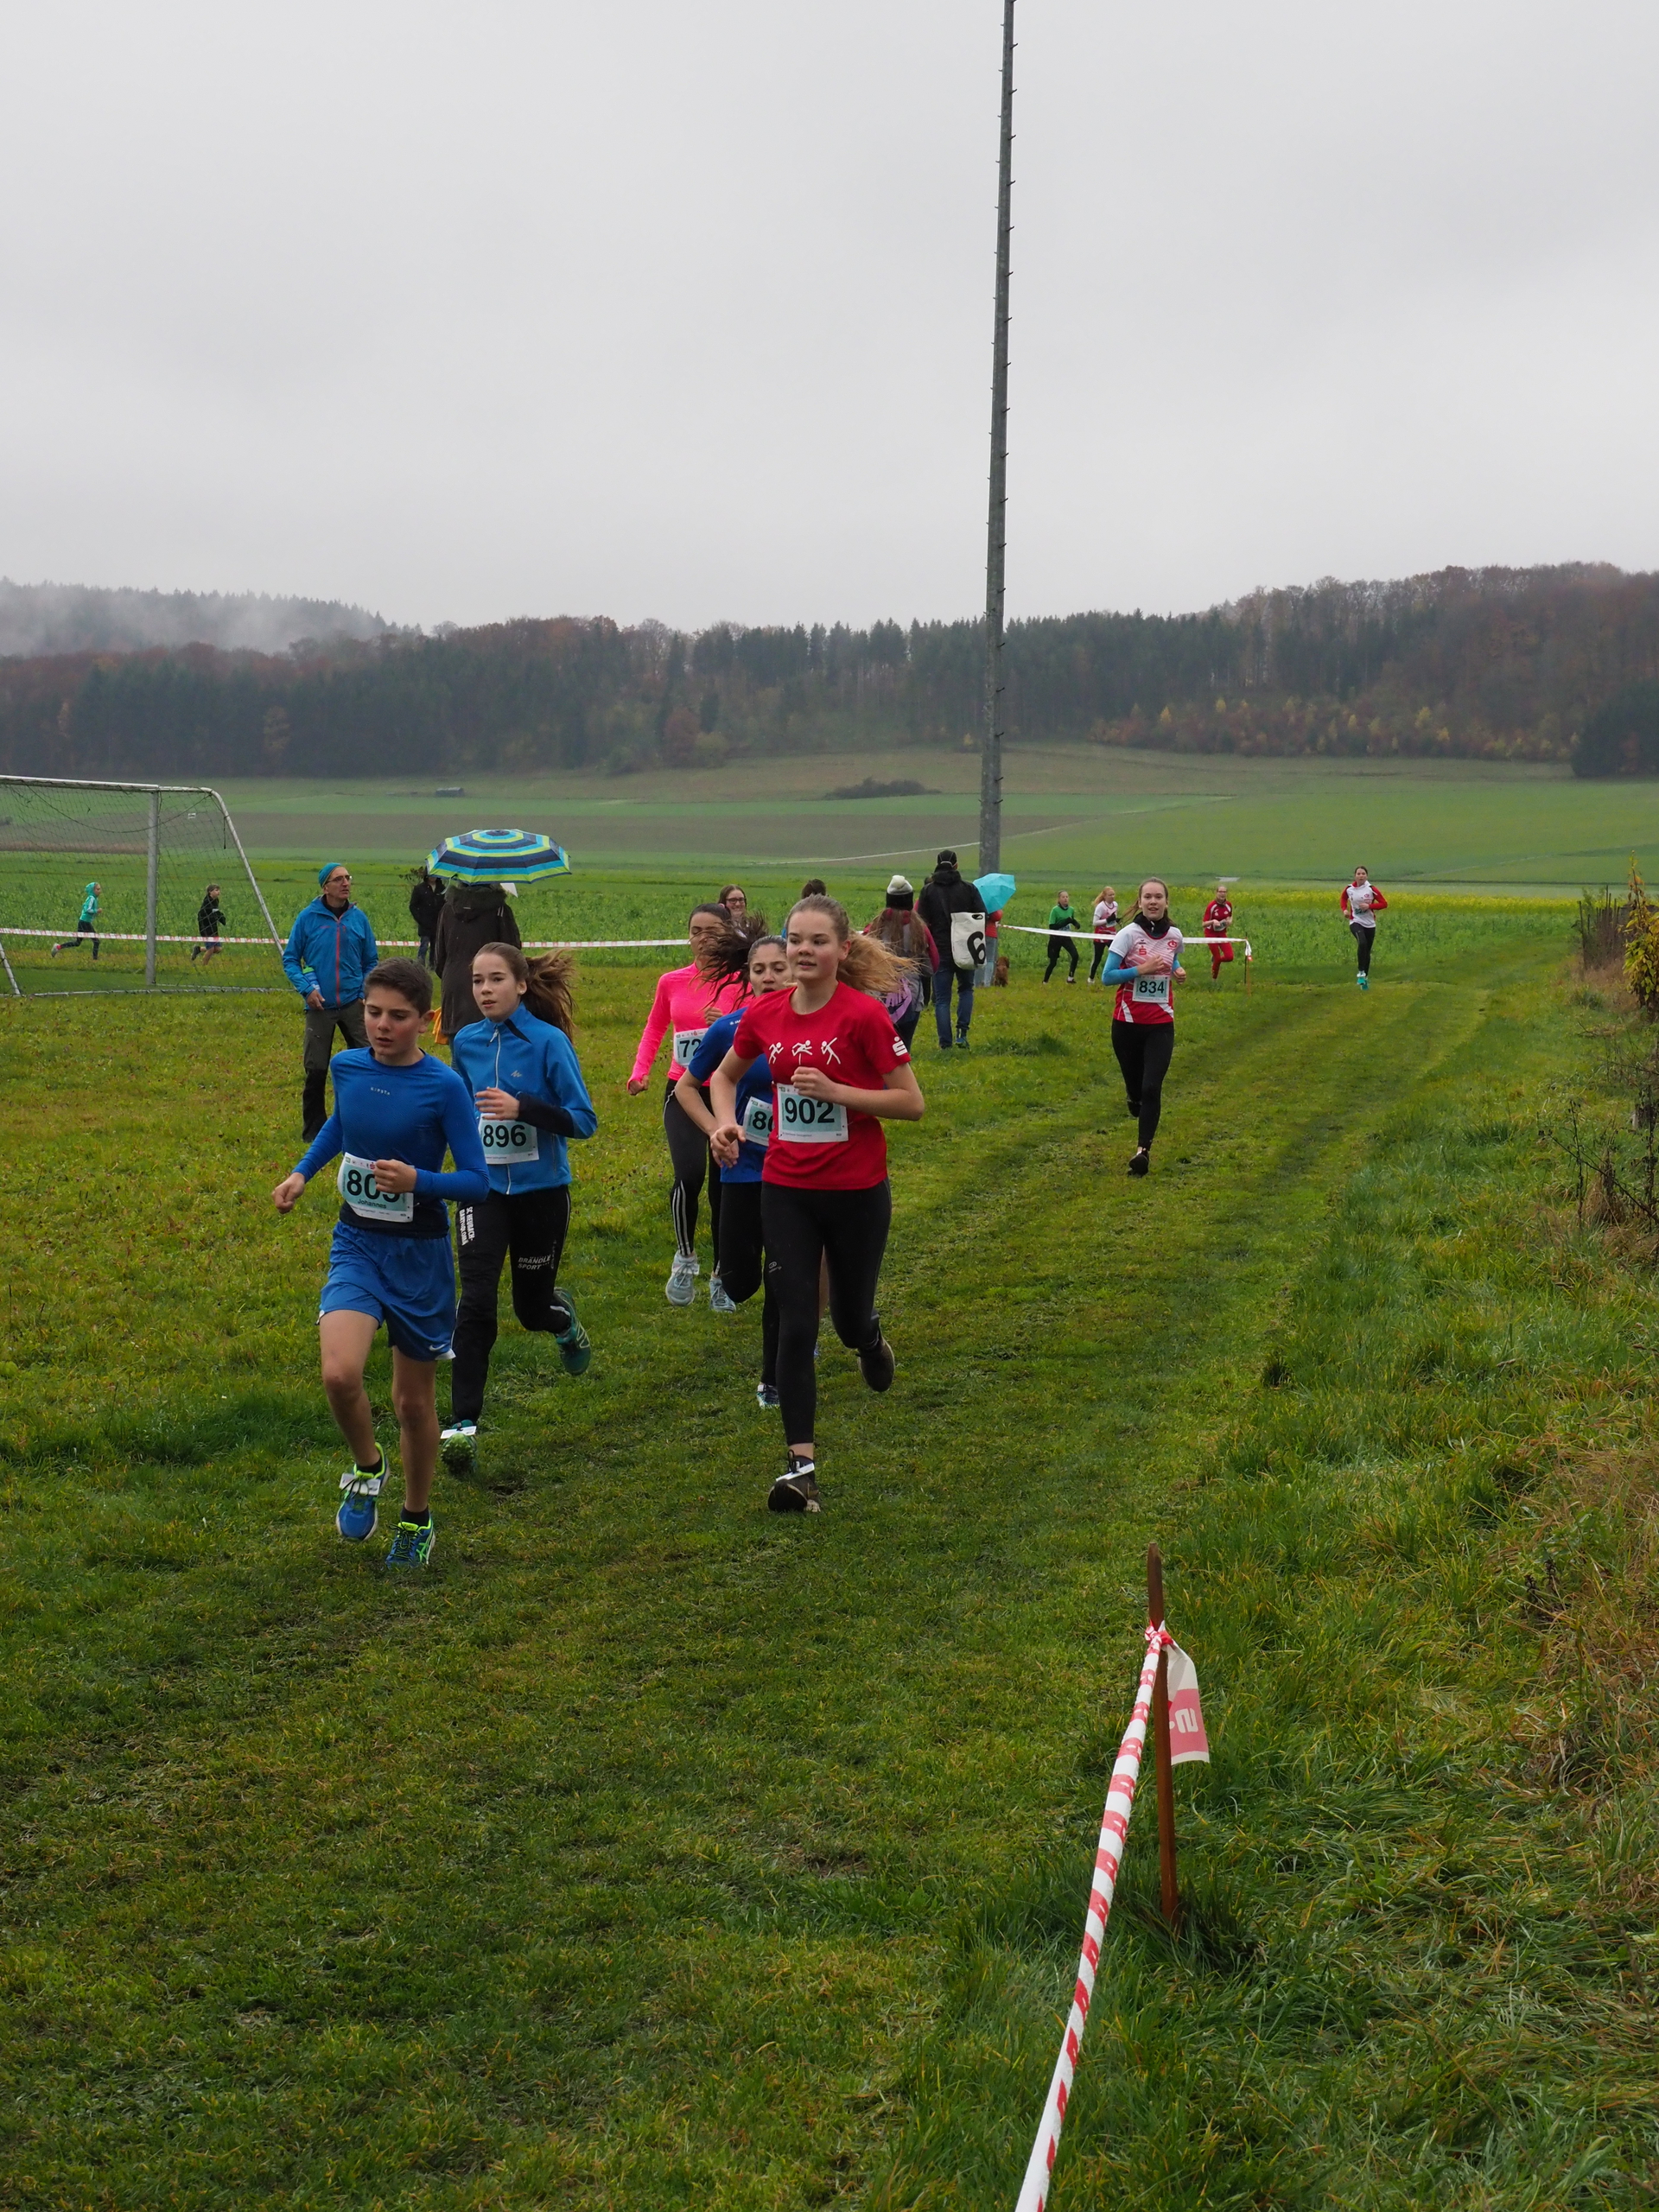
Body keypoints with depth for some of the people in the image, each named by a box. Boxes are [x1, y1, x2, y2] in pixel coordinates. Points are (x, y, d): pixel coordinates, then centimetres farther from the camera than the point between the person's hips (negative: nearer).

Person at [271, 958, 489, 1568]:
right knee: (339, 1374, -22)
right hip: (356, 1244, 2)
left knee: (413, 1401, 9)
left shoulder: (445, 1088, -15)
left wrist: (418, 1180, -29)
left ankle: (416, 1519, 33)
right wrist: (302, 1173, 14)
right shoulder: (347, 1067, -2)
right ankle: (366, 1468, 9)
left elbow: (477, 1183, -13)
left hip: (420, 1254, -2)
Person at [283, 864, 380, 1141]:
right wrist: (306, 989, -11)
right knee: (316, 1071, 2)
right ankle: (313, 1131, 16)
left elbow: (371, 961, 12)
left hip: (353, 1004, 1)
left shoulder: (358, 918, 3)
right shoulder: (307, 918, -4)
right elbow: (290, 959, 2)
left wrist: (367, 993, -1)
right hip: (320, 1006, -1)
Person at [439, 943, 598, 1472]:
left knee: (532, 1307, 12)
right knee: (476, 1301, -15)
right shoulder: (466, 1042, 3)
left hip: (541, 1190, -2)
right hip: (482, 1189, 2)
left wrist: (523, 1108, -25)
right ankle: (463, 1424, -13)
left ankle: (563, 1317, 51)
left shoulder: (550, 1042, -11)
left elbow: (583, 1120, -14)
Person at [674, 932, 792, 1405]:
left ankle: (773, 1380, 15)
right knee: (740, 1283, 2)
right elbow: (687, 1087, 7)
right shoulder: (730, 1030, -7)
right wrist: (716, 1131, -6)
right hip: (745, 1170, 1)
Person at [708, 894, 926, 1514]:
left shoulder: (863, 1015, -15)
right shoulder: (764, 1013, -2)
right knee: (795, 1324, -4)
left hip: (857, 1192, -3)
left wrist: (835, 1091, -22)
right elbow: (725, 1075, 18)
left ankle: (871, 1340, 53)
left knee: (850, 1320, 14)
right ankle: (801, 1466, -1)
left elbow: (912, 1103, -13)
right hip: (786, 1190, 3)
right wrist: (725, 1121, -2)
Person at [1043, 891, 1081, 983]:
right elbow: (1052, 927, -18)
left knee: (1075, 955, -16)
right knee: (1053, 962, 1)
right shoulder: (1055, 910, -14)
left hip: (1066, 937, 4)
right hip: (1056, 938, -4)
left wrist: (1075, 923, -5)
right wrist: (1065, 922, -26)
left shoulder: (1071, 910, -1)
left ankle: (1070, 978, -2)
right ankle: (1045, 981, 20)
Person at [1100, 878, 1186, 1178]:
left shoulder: (1174, 936, 3)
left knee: (1151, 1088, -12)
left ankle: (1144, 1149, -10)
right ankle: (1136, 1101, 47)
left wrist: (1178, 972, 3)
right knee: (1135, 1085, 10)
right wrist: (1142, 968, -22)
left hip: (1161, 1023, 1)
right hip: (1128, 1022, -1)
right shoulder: (1129, 934, -9)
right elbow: (1107, 977, -12)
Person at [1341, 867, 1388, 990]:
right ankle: (1361, 972, -18)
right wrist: (1344, 909, 1)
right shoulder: (1349, 889, -3)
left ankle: (1365, 977, 27)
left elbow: (1384, 904, -6)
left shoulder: (1371, 889, -9)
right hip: (1356, 921, -1)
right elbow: (1343, 898, 20)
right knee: (1362, 943, -29)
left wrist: (1369, 906, -20)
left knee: (1368, 951, 10)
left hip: (1370, 924, 1)